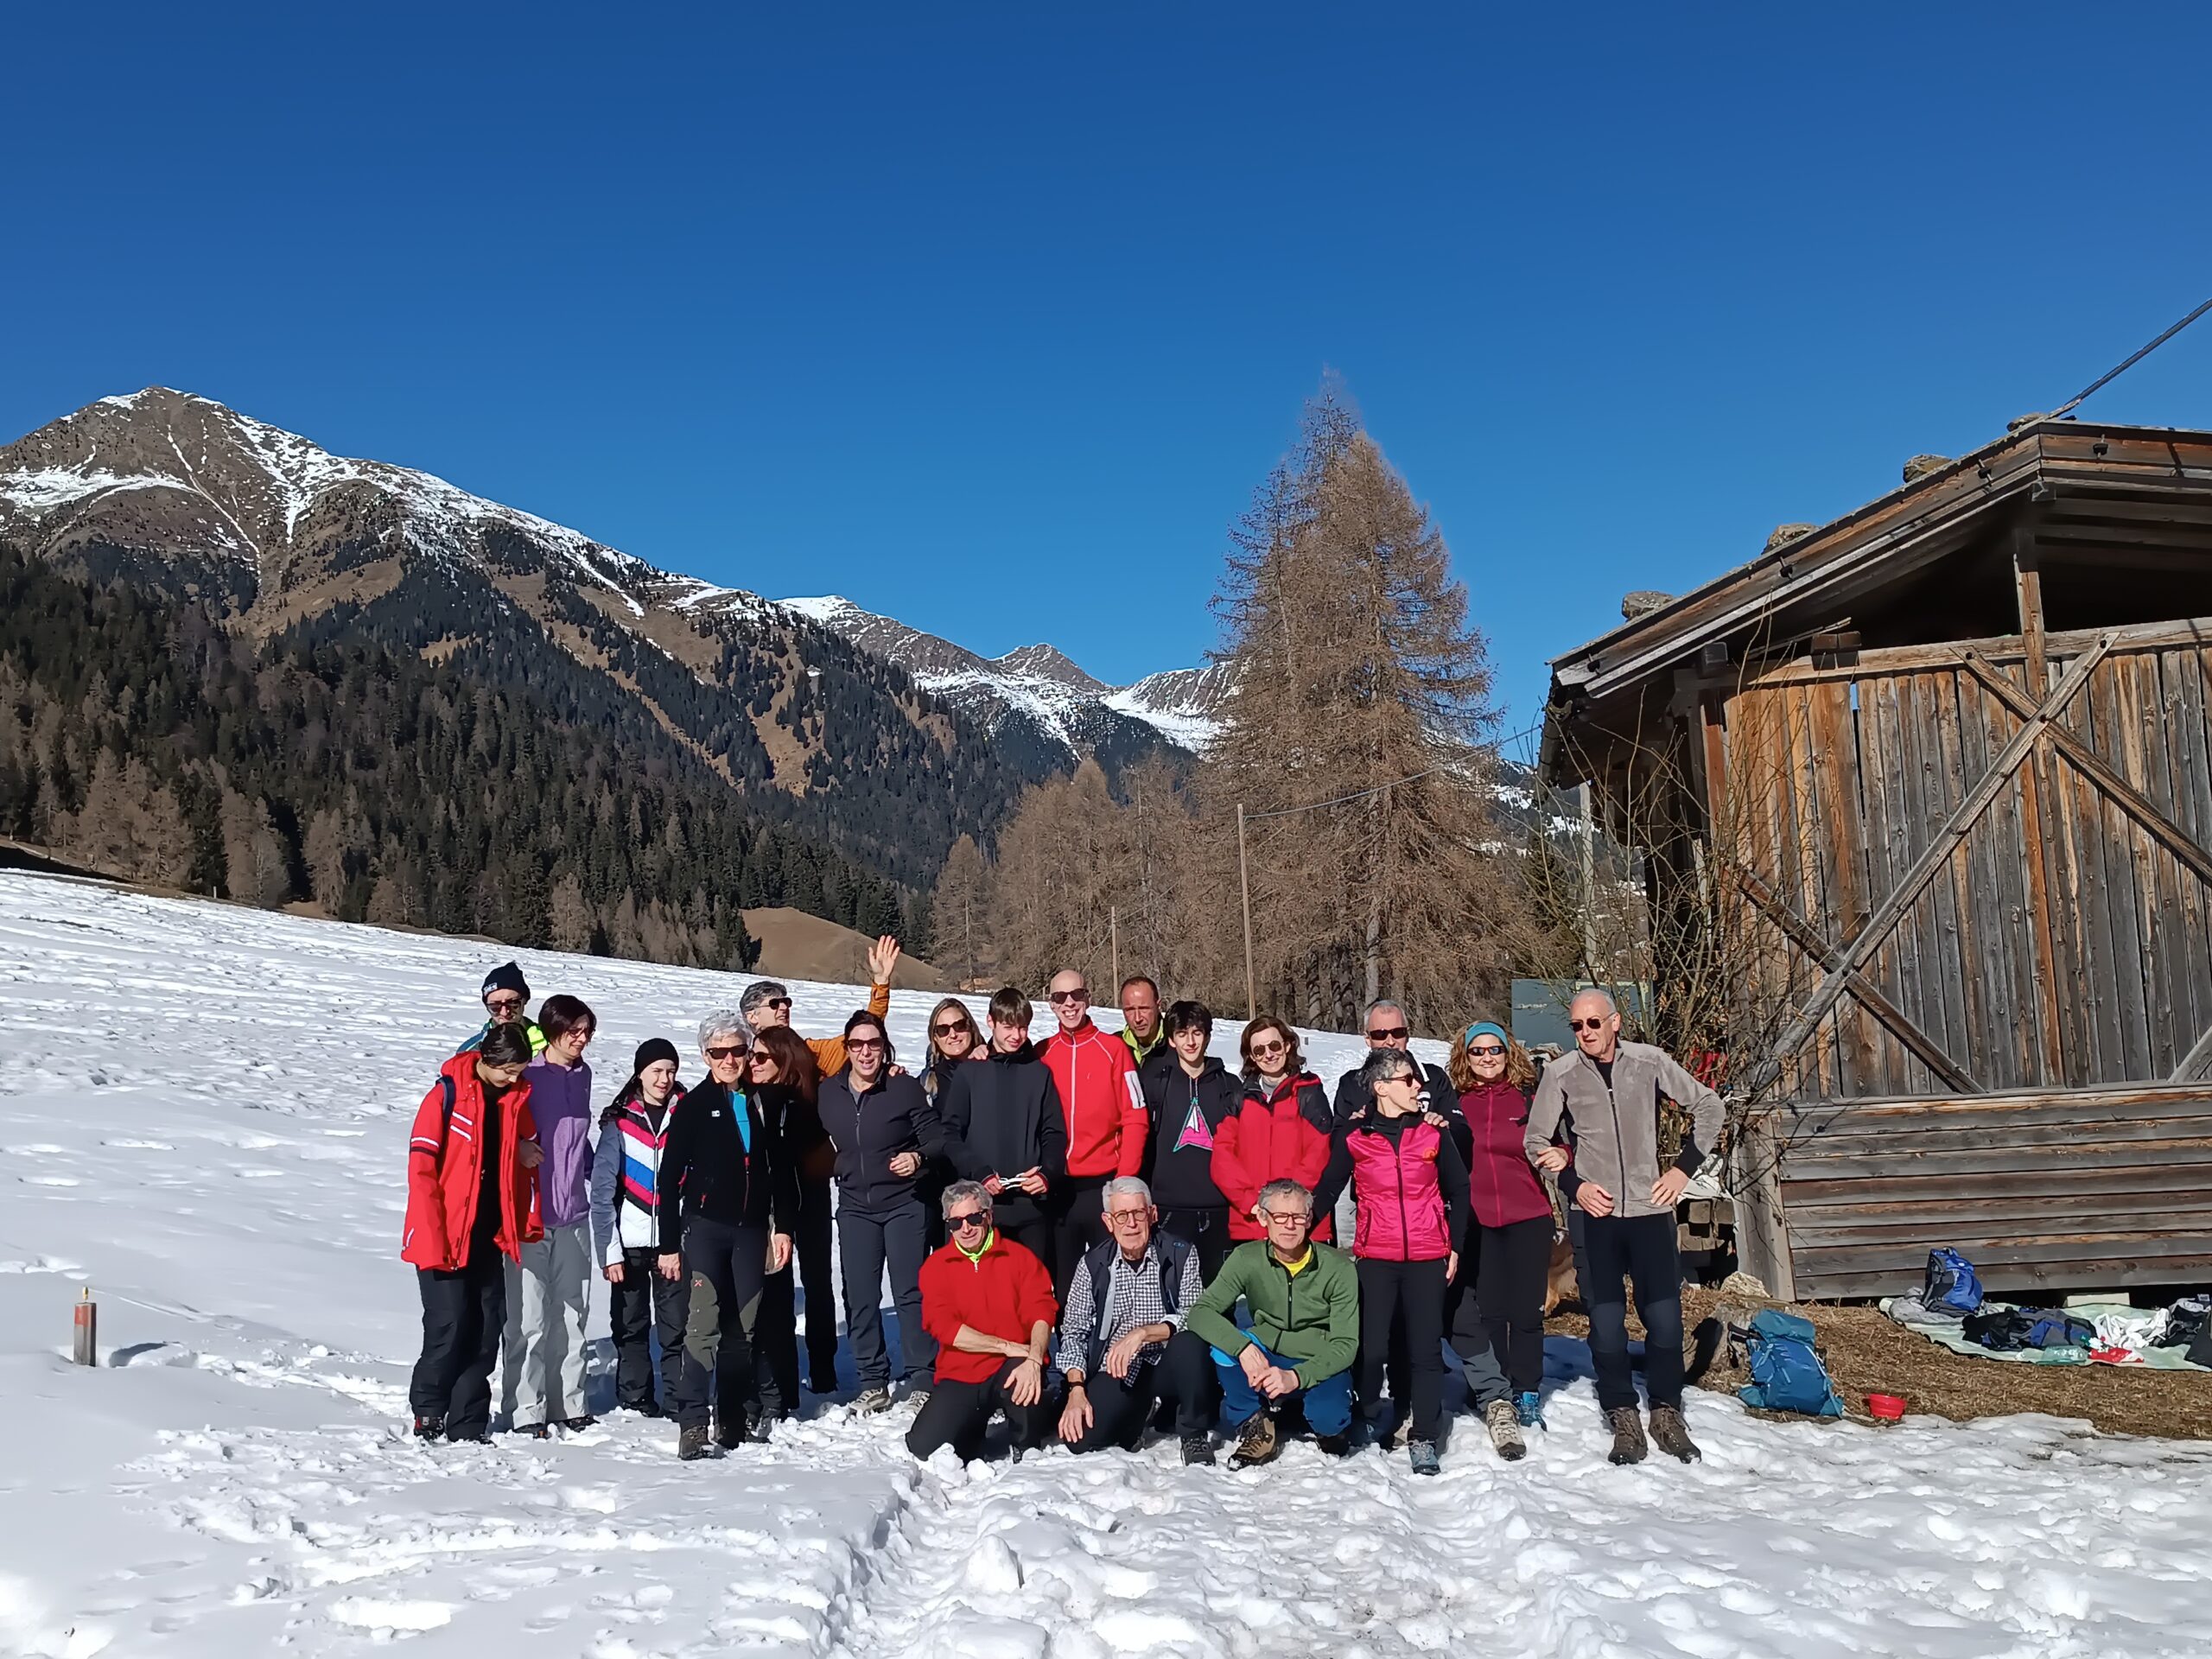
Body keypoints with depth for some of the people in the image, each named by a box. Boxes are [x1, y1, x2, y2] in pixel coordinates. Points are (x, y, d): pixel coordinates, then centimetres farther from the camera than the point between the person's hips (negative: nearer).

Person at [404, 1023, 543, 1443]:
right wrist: (432, 1239, -17)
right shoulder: (447, 1095, -11)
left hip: (490, 1235, 5)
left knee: (487, 1329, 5)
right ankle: (428, 1412, 14)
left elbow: (529, 1157, 17)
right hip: (447, 1236, -5)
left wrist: (529, 1219, 13)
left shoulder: (517, 1098, 5)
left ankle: (468, 1424, 15)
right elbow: (421, 1168, -13)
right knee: (449, 1326, -6)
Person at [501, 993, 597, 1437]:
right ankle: (526, 1410, 7)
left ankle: (567, 1402, 20)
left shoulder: (582, 1075, 10)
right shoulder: (527, 1074, -10)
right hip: (530, 1212, -6)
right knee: (529, 1319, -2)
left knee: (572, 1313, 11)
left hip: (573, 1212, 6)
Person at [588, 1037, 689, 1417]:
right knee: (631, 1328, 8)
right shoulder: (620, 1121, 0)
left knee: (676, 1328, -1)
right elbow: (602, 1189, -1)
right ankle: (635, 1403, 18)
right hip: (630, 1242, 0)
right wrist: (609, 1250, -7)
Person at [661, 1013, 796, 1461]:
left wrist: (783, 1227, 8)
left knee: (743, 1327, 8)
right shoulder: (695, 1105, -1)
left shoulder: (762, 1103, 8)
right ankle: (692, 1423, -17)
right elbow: (670, 1177, -1)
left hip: (751, 1228, 4)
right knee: (704, 1321, -16)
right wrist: (669, 1243, -4)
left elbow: (781, 1169, 13)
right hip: (705, 1226, -4)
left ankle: (735, 1418, 19)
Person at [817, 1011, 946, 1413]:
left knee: (910, 1292, -3)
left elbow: (937, 1137, -6)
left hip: (904, 1204, -4)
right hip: (855, 1207, 4)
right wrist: (835, 1167, 6)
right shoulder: (828, 1093, 2)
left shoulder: (905, 1088, -9)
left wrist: (918, 1157, -22)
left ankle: (922, 1381, 6)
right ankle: (873, 1383, 16)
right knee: (860, 1298, 5)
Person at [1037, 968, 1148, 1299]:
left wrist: (1125, 1180, -10)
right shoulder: (1042, 1055, 8)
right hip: (1057, 1189, 3)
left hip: (1104, 1187, -3)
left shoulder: (1113, 1048, -1)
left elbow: (1135, 1119, -4)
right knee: (1063, 1283, 8)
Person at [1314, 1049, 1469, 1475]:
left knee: (1426, 1348, 2)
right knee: (1371, 1347, -4)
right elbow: (1327, 1191, 4)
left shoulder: (1433, 1131, 2)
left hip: (1427, 1256, 1)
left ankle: (1424, 1439, 11)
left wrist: (1455, 1246, 8)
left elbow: (1458, 1191, 11)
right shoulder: (1354, 1136, -2)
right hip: (1375, 1256, -1)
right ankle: (1367, 1421, 20)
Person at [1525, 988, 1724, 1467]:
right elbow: (1534, 1141, 6)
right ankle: (1624, 1419, 16)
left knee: (1665, 1315, 4)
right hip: (1596, 1213, 0)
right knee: (1606, 1321, 3)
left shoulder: (1650, 1061, -4)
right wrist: (1573, 1185, -3)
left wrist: (1685, 1167, 4)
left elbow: (1708, 1106, 8)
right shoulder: (1560, 1073, -4)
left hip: (1650, 1208, 0)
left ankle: (1666, 1413, 22)